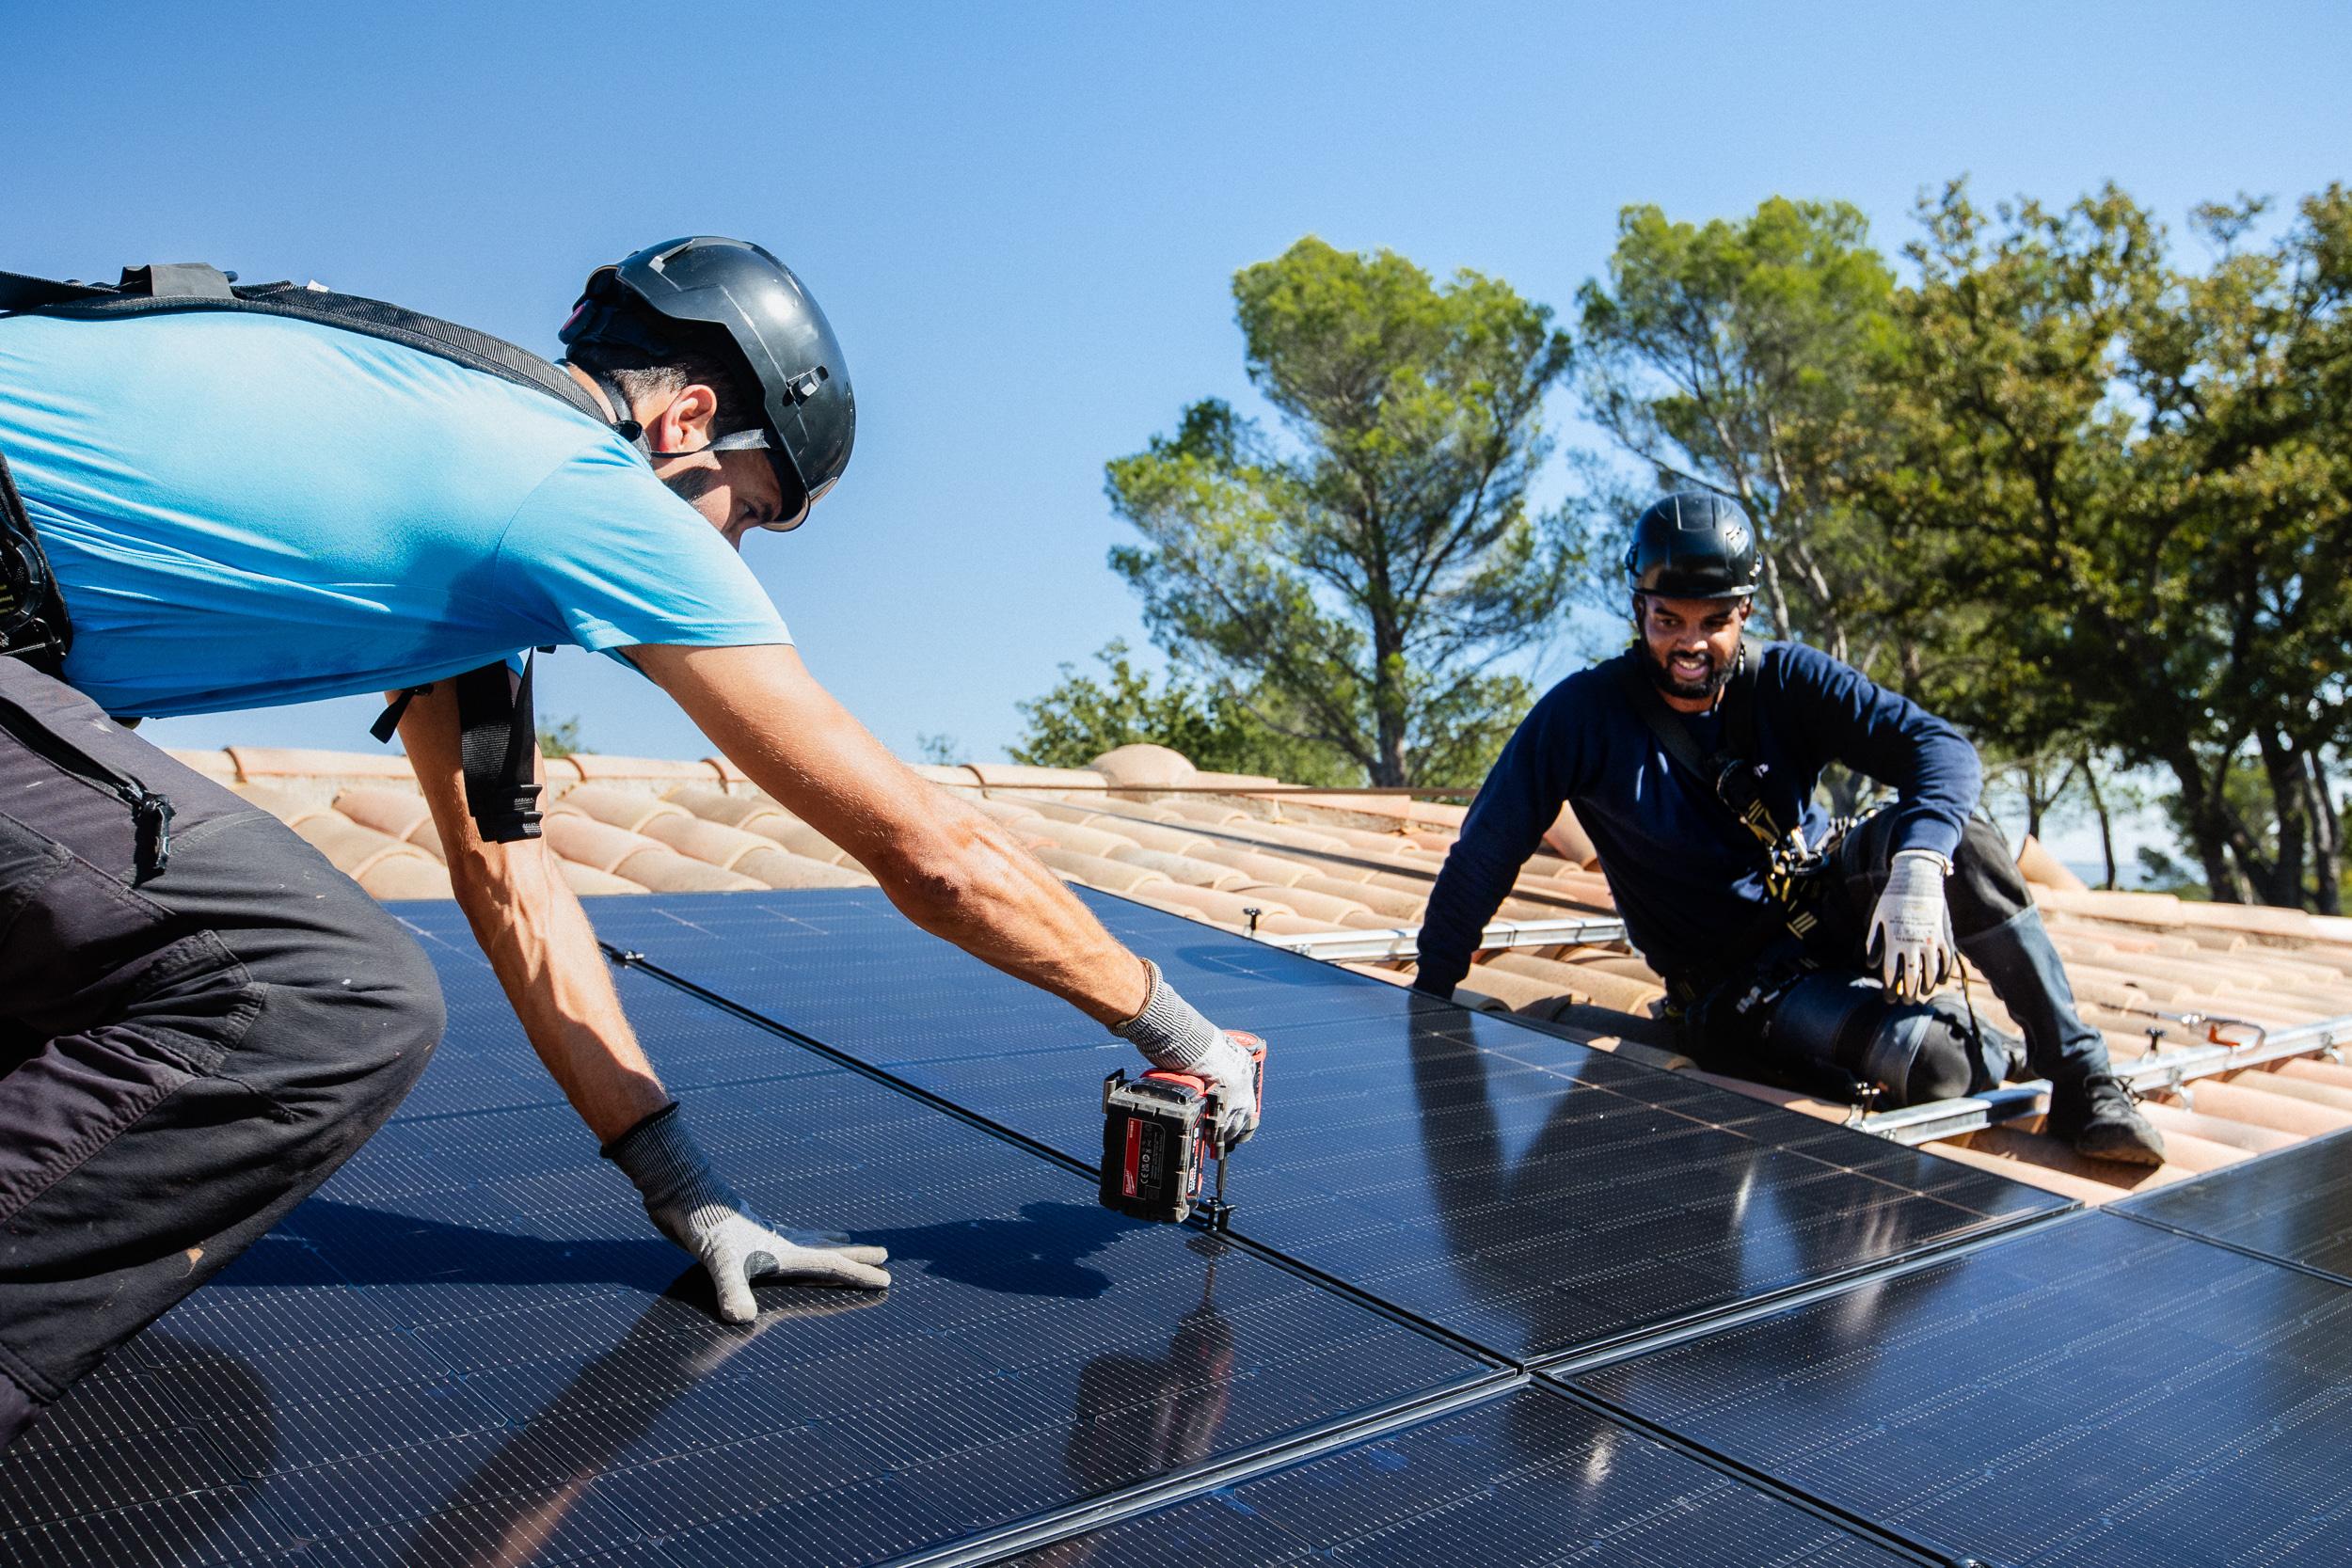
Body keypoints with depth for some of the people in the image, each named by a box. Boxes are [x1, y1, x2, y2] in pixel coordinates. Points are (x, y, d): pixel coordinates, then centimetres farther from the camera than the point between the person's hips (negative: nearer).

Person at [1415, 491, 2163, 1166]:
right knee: (1925, 1057, -31)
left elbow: (1940, 747, -20)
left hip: (1832, 908, 4)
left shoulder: (1786, 679, -8)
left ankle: (2079, 1073, -14)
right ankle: (2001, 1057, 6)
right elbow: (1483, 855, -12)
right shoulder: (1583, 715, -14)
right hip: (1741, 988, -3)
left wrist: (1917, 869, -40)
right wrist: (1429, 1002, -14)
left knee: (1952, 829, -27)